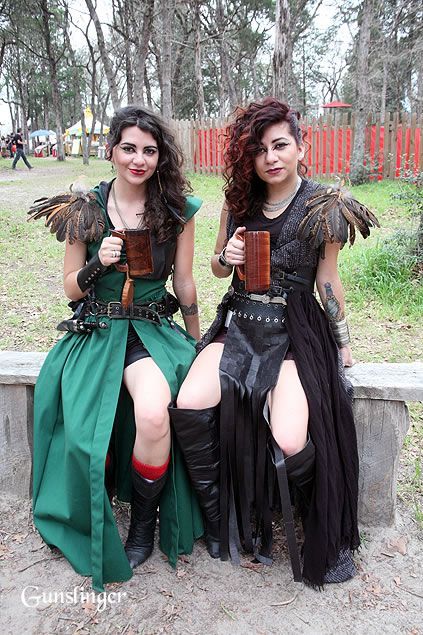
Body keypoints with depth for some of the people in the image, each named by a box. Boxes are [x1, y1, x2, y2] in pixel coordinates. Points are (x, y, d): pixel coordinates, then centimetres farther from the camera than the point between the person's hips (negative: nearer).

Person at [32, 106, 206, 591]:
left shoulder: (177, 210, 3)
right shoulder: (83, 210, 4)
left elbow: (184, 283, 9)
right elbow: (71, 288, 7)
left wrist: (196, 343, 14)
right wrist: (98, 264, -13)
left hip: (153, 330, 0)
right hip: (96, 331, 1)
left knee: (153, 415, -31)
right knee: (84, 434, -22)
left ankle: (144, 523, 0)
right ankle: (97, 531, 13)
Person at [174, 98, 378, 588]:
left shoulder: (323, 207, -2)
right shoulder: (237, 202, 8)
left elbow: (327, 281, 5)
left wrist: (343, 344, 12)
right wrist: (226, 257, -5)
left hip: (295, 331, -3)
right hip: (240, 324, 4)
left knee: (291, 445, -24)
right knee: (189, 408, -23)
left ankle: (320, 531, 14)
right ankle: (222, 513, 6)